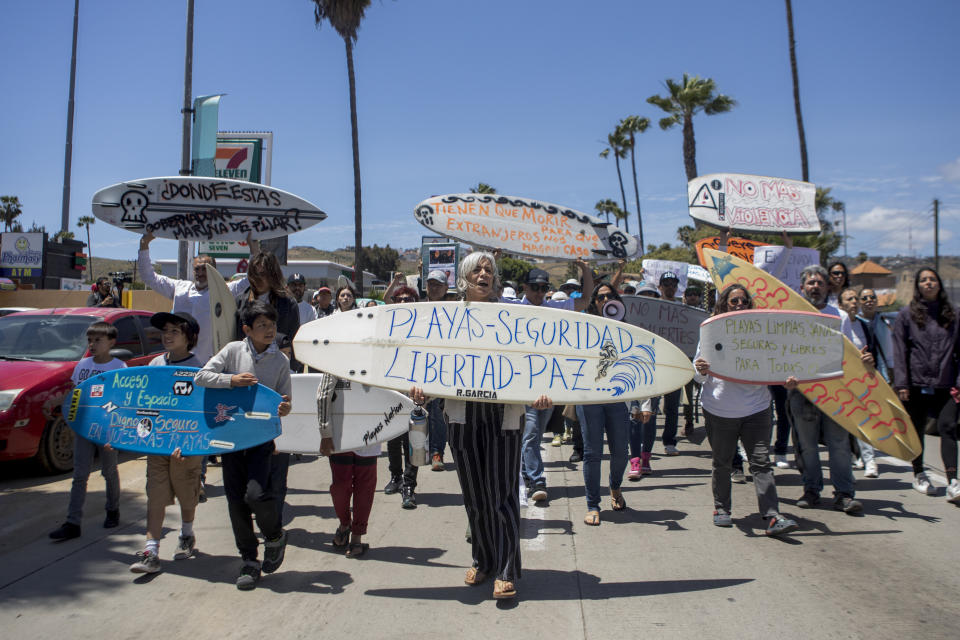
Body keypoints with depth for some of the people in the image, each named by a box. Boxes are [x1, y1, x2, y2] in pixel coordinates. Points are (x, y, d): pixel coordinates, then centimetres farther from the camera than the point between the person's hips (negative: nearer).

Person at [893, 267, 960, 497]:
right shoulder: (906, 314, 3)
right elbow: (899, 351, -1)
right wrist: (901, 384, -8)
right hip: (916, 383, -1)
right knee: (917, 430, 10)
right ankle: (919, 475, 25)